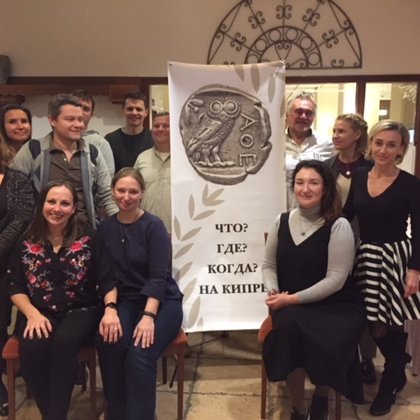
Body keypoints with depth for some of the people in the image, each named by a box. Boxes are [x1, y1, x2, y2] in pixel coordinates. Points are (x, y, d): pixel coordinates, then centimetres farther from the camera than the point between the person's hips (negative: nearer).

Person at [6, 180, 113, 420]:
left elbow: (107, 281, -1)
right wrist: (32, 314, -11)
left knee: (64, 343, -33)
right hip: (39, 314, 2)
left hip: (80, 311, -1)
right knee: (33, 348, -29)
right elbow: (15, 287, 7)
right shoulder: (26, 244, 8)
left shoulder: (89, 240, 1)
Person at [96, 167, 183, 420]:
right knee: (109, 344, -27)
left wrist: (148, 316, -27)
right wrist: (110, 307, -18)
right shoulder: (106, 228, 5)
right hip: (126, 300, 3)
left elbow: (159, 276, -15)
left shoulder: (154, 226, -8)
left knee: (139, 355, -29)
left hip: (162, 300, -3)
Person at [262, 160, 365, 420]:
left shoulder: (338, 226, -9)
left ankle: (321, 397, 6)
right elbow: (269, 265, 10)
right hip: (290, 307, 3)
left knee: (325, 344, -32)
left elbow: (335, 280, -15)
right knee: (288, 326, -30)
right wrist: (273, 292, -11)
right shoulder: (283, 221, 6)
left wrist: (292, 299, -18)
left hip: (335, 307, -3)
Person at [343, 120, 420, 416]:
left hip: (396, 259, -4)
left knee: (389, 327, 3)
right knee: (373, 325, 10)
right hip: (366, 257, 4)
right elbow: (347, 215, 10)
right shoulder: (359, 176, 4)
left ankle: (389, 385, 29)